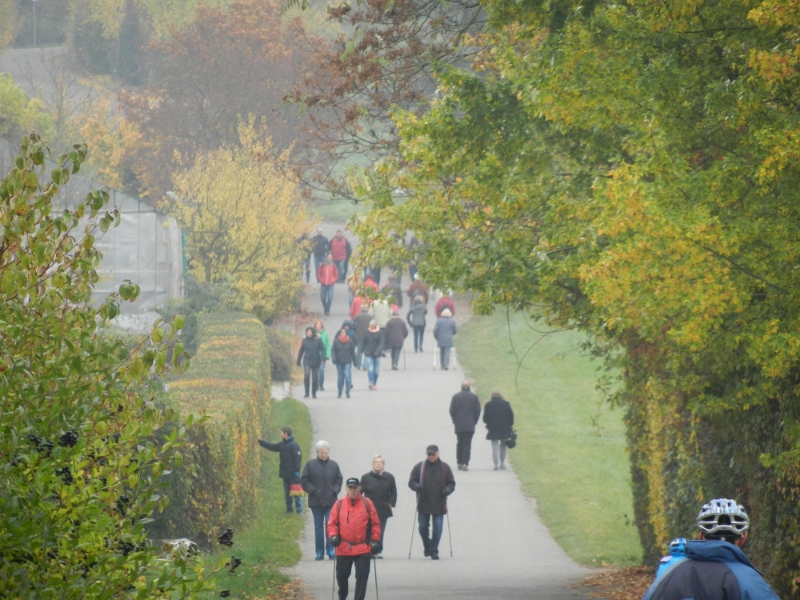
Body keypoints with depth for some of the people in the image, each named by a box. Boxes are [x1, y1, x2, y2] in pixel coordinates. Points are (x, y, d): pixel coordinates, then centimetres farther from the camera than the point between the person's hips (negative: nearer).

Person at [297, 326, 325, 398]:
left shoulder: (318, 340, 0)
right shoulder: (304, 341, 4)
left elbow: (322, 350, -1)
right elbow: (301, 351, 11)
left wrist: (322, 358, -16)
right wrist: (298, 362, 12)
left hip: (316, 362, 0)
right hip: (307, 361, 0)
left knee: (315, 378, 5)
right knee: (306, 375, -20)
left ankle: (314, 393, 19)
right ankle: (306, 392, -10)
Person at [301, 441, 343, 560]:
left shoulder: (334, 465, 5)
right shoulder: (310, 464, 0)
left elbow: (339, 480, 11)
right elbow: (304, 480, 1)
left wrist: (335, 491, -6)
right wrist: (313, 490, -11)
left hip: (331, 501, 0)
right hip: (316, 500, 0)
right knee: (318, 526, 6)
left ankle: (330, 550, -2)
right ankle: (319, 552, 11)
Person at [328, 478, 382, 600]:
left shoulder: (367, 503, 1)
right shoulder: (339, 504, 2)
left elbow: (375, 523, 3)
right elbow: (332, 523, 4)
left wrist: (375, 540, -3)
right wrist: (333, 535, -13)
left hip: (363, 548, -1)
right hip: (343, 548, 1)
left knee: (362, 576, -4)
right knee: (342, 575, 13)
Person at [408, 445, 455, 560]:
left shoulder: (445, 467, 4)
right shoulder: (419, 467, 3)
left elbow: (451, 483, 9)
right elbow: (411, 482, 4)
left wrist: (447, 490, -12)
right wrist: (418, 487, -18)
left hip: (439, 504, 0)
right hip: (423, 503, 0)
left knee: (437, 528, -4)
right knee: (422, 527, 5)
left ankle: (434, 550, 6)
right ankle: (427, 545, 30)